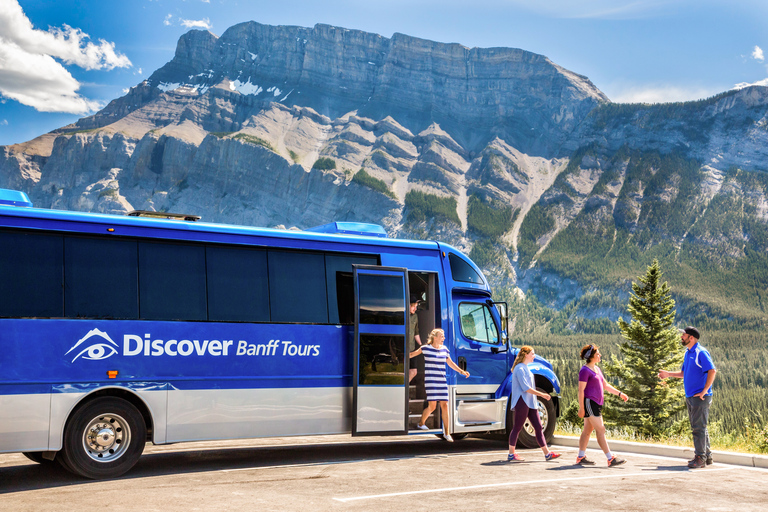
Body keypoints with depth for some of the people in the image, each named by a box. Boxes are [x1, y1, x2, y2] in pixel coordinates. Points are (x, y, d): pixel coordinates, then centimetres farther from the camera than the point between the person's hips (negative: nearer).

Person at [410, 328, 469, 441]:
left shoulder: (444, 349, 10)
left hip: (442, 381, 5)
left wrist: (461, 371, 11)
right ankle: (421, 423, 20)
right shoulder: (425, 348, -4)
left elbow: (450, 363, 19)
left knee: (444, 406, 2)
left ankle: (446, 433, 9)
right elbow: (413, 354, 10)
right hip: (430, 381, -5)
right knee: (432, 406, -9)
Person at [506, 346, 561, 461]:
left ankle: (547, 453, 8)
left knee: (538, 427, 7)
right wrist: (541, 394, -18)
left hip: (530, 403, 10)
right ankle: (511, 454, 7)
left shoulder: (526, 368, 17)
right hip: (522, 402, -10)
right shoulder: (519, 368, -14)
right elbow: (525, 388, -20)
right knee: (517, 428, -1)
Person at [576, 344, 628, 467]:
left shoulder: (596, 369, 17)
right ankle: (610, 459, -10)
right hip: (589, 403, -10)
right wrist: (581, 408, -18)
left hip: (596, 404, 10)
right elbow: (581, 390, -15)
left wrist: (620, 393, 16)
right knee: (600, 430, -10)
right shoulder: (585, 370, -12)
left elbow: (606, 385, 24)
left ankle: (581, 457, 16)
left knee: (587, 430, 11)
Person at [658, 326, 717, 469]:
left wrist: (704, 391, -20)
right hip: (690, 397, 9)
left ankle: (700, 458, -3)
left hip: (700, 397, -9)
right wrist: (668, 374, 17)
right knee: (697, 427, 13)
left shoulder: (701, 353, -13)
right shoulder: (688, 353, 15)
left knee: (699, 427, -7)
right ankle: (707, 456, 22)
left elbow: (712, 371, -21)